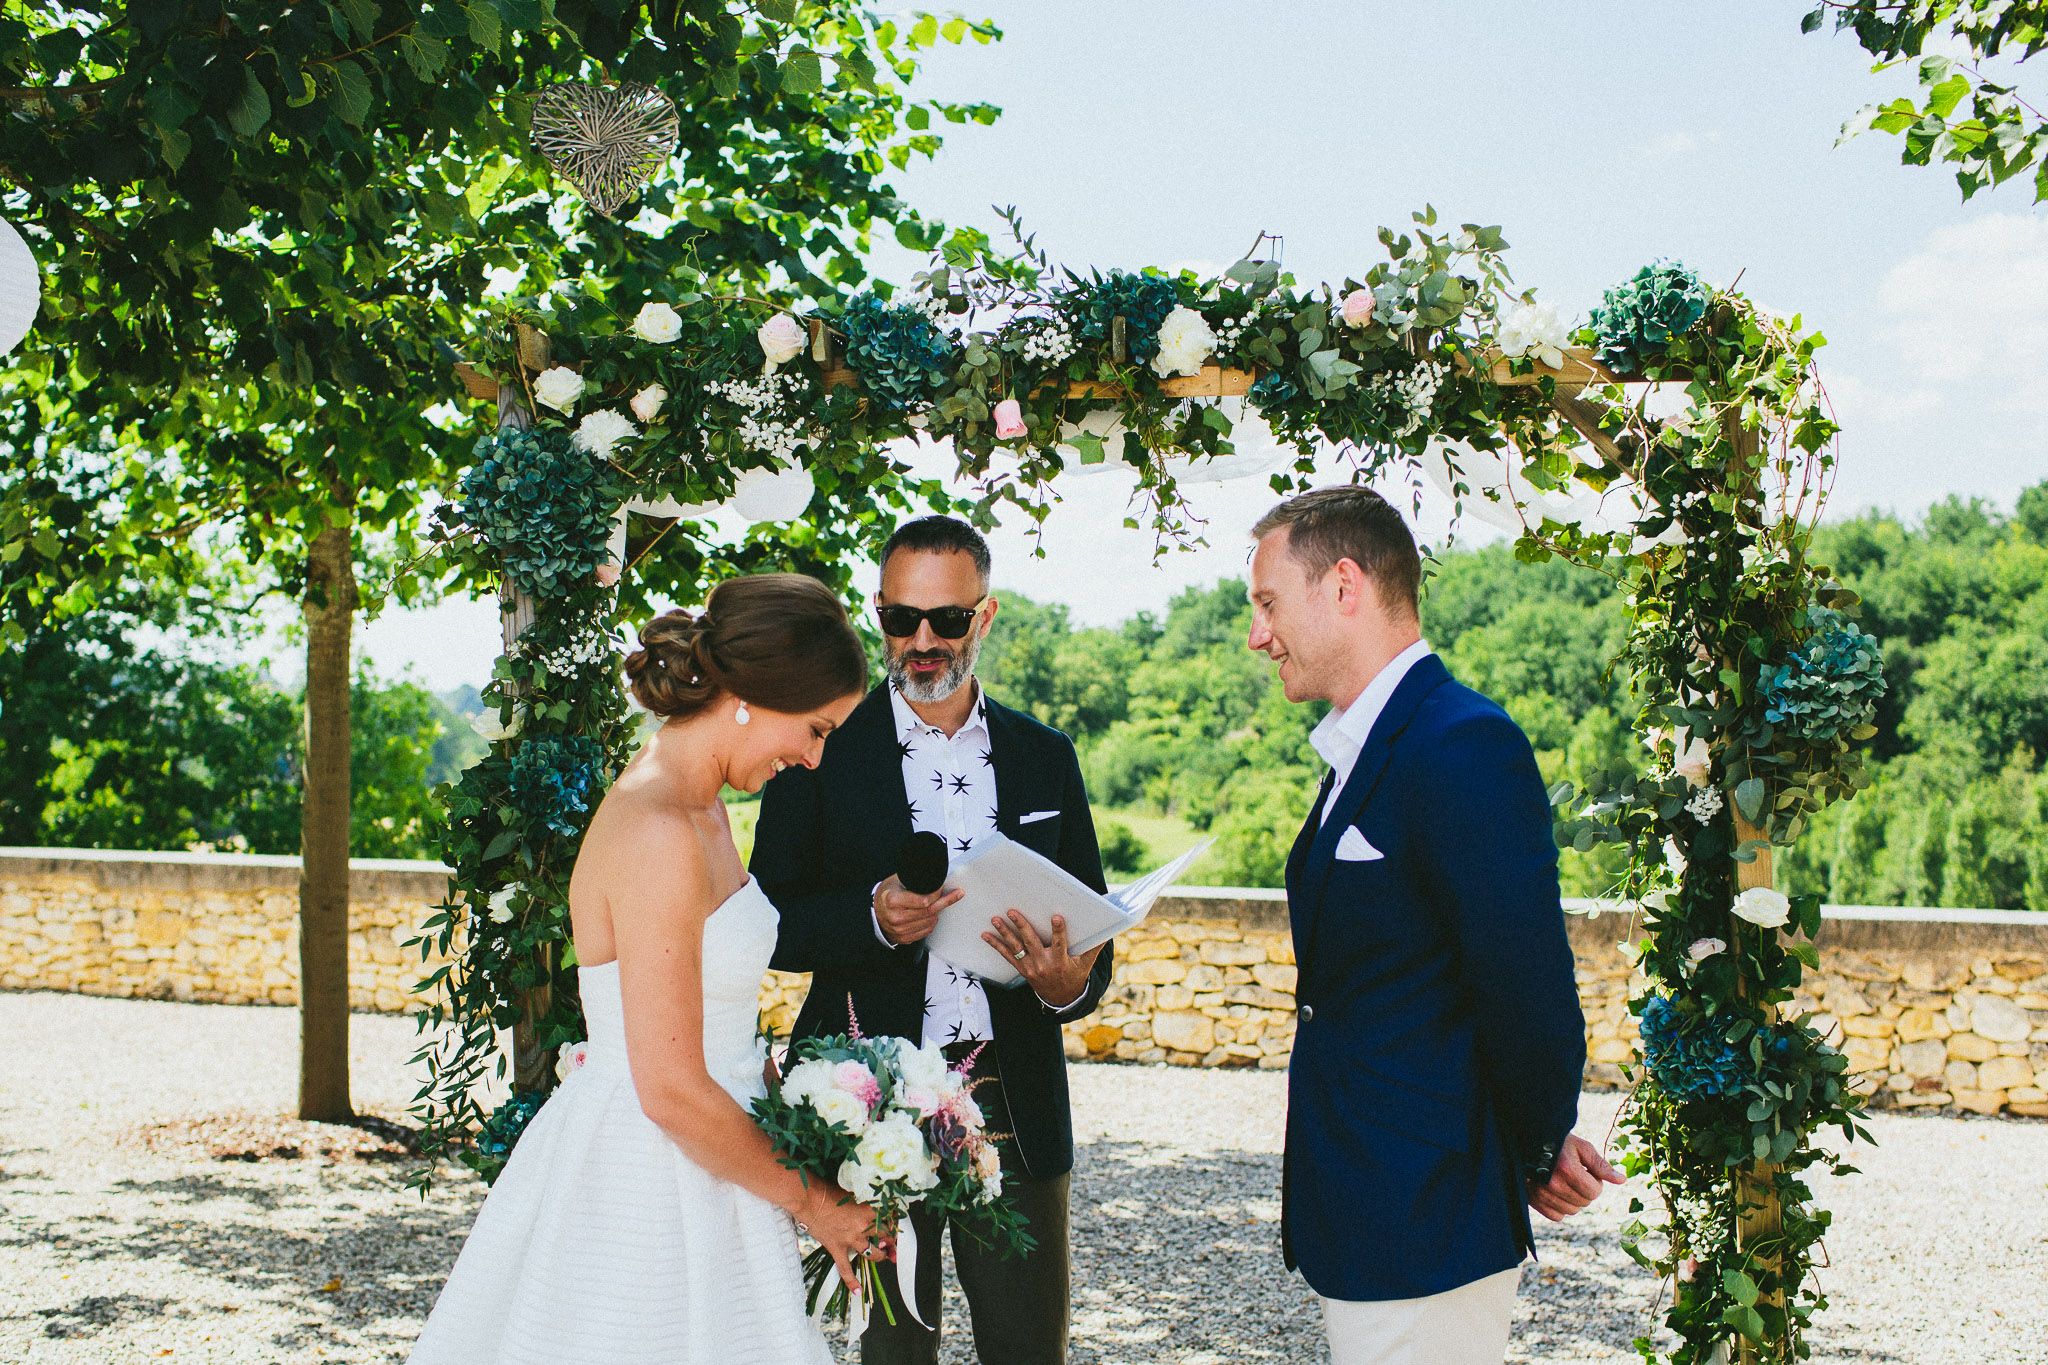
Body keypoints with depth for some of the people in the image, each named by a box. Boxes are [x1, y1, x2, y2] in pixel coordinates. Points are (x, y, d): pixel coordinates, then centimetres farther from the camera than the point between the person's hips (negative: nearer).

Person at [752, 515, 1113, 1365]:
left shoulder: (1046, 759, 9)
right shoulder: (824, 751, 1)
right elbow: (767, 924, -1)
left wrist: (1071, 984, -12)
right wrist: (872, 918, -20)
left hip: (1014, 1102, 2)